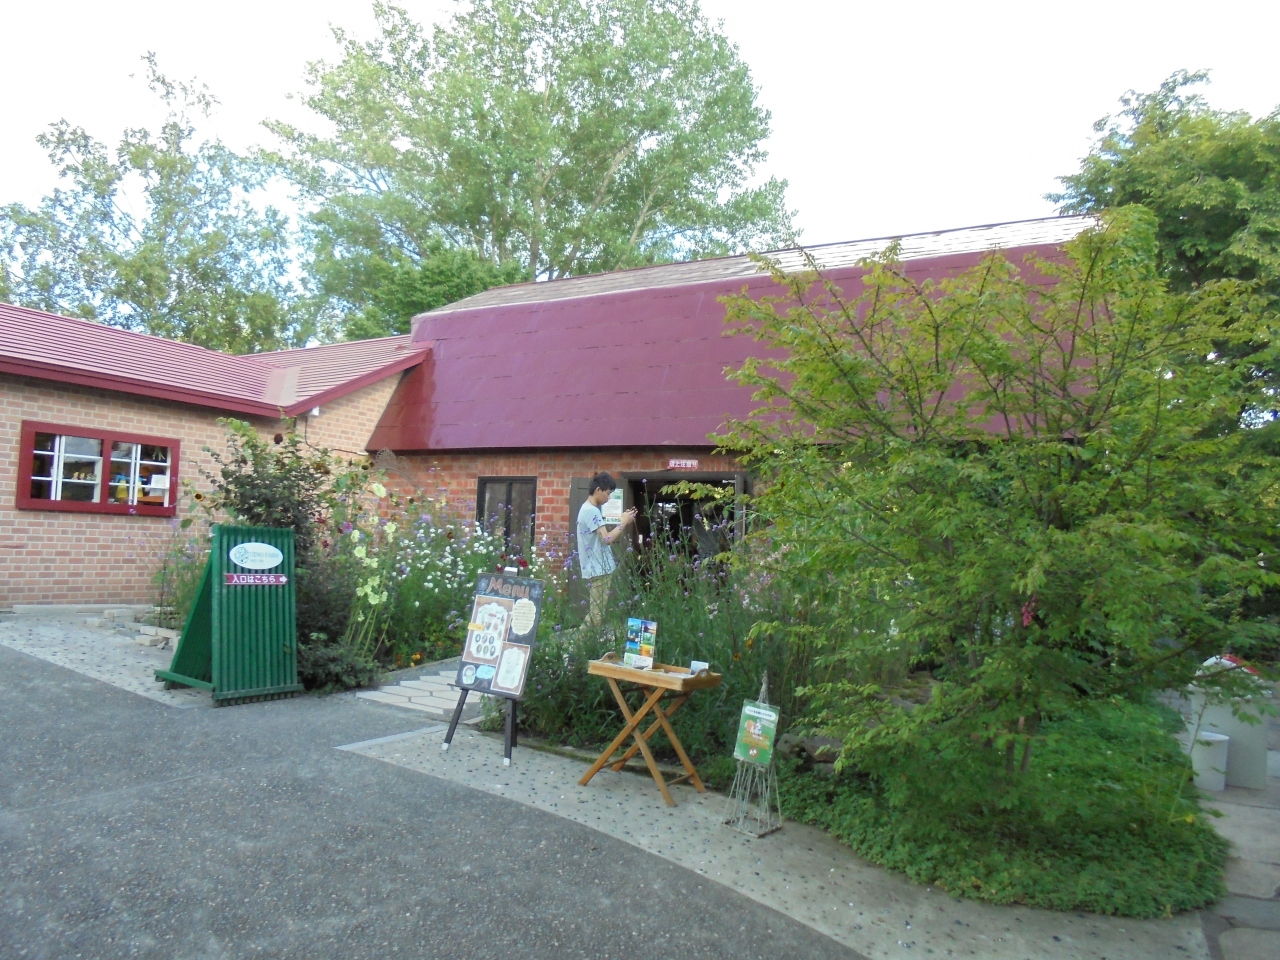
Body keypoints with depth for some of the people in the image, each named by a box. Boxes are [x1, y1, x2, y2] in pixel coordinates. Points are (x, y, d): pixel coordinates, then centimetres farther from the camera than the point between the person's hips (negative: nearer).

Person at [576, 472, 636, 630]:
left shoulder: (590, 509, 16)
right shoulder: (591, 511, -17)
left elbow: (602, 537, 16)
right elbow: (607, 539, -23)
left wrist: (624, 523, 7)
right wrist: (624, 523, -10)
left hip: (599, 568, 11)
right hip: (598, 570, -11)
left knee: (597, 612, 13)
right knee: (597, 614, -8)